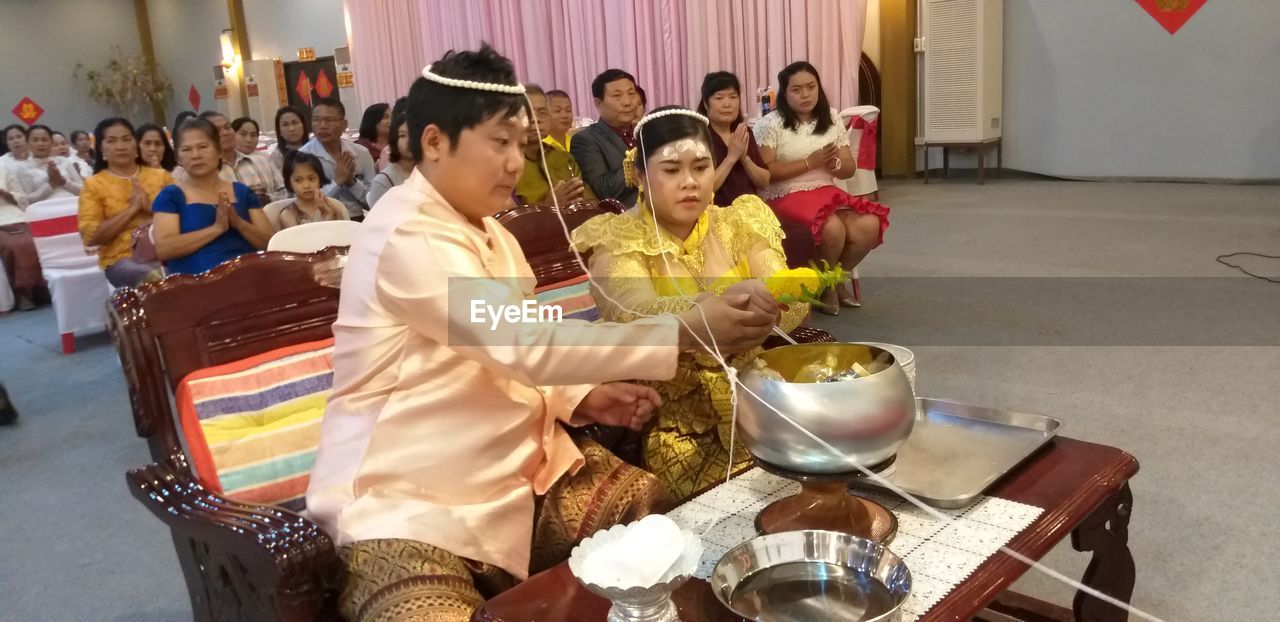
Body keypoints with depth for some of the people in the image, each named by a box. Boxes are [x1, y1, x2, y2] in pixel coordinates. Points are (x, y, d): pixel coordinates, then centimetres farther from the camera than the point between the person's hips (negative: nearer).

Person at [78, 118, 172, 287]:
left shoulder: (161, 175, 14)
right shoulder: (94, 185, 8)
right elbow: (90, 236, -3)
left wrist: (152, 208, -8)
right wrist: (132, 209, -7)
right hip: (122, 258, -3)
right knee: (153, 278, -36)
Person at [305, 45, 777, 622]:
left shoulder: (485, 229, 12)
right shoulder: (407, 235, -19)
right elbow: (526, 344, -29)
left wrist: (582, 395, -2)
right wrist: (684, 331, -30)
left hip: (518, 469, 8)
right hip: (409, 504, -8)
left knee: (660, 508, -4)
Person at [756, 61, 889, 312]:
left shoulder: (832, 118, 11)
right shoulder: (771, 123, -6)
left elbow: (850, 169, 13)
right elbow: (764, 173, -14)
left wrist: (833, 163, -12)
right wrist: (810, 162, -16)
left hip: (827, 193, 6)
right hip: (786, 197, -5)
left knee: (869, 225, -20)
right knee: (833, 229, -32)